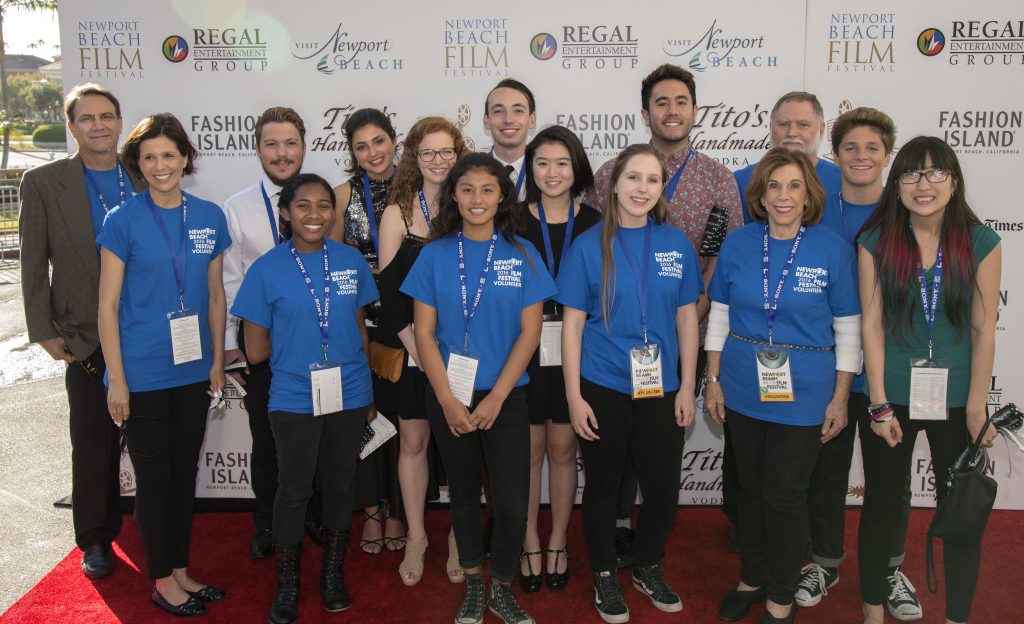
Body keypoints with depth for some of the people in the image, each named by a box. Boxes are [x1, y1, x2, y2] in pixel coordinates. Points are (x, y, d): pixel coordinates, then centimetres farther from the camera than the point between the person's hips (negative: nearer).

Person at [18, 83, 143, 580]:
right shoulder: (43, 183, -3)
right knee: (94, 444, 9)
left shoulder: (147, 180, 1)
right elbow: (33, 265, 0)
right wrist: (44, 331, -4)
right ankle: (96, 538, 26)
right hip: (88, 340, -1)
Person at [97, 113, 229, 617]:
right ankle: (162, 581, 22)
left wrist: (218, 360, 8)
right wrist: (116, 379, -10)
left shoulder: (209, 216, 3)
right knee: (154, 476, 7)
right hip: (143, 374, -4)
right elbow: (108, 305, -7)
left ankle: (181, 570, 29)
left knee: (185, 472, 14)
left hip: (194, 369, 4)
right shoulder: (123, 221, -8)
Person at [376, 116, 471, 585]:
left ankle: (459, 537, 22)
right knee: (413, 440, 7)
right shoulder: (398, 214, -1)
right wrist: (418, 348, -10)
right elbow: (390, 290, -4)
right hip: (411, 347, -1)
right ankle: (416, 536, 23)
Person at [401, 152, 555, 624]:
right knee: (464, 492, 14)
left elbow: (529, 332, -4)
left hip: (504, 396, -1)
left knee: (513, 505, -4)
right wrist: (448, 400, -9)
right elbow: (424, 332, -2)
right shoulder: (435, 254, 0)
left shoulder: (522, 255, -2)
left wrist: (495, 398, -11)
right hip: (449, 396, 1)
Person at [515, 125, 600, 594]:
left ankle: (558, 544, 25)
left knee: (562, 447, 10)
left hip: (573, 349, 1)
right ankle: (529, 543, 23)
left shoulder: (593, 223, 2)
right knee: (530, 447, 7)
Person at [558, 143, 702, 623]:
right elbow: (572, 323, -5)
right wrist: (574, 396, -9)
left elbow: (687, 318, 5)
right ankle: (604, 577, 31)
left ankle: (648, 569, 35)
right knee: (603, 485, 12)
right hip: (602, 389, -2)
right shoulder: (588, 245, -6)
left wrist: (687, 387, 2)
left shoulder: (676, 244, 1)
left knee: (663, 487, 9)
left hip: (660, 389, 2)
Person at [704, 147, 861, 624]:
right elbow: (719, 316, 6)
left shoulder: (832, 249, -8)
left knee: (785, 495, 4)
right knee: (750, 487, 16)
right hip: (743, 390, 3)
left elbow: (847, 329, -4)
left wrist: (839, 399, -5)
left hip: (802, 396, -3)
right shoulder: (738, 244, -1)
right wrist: (713, 381, 4)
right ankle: (752, 578, 37)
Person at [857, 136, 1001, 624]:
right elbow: (872, 323, -5)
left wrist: (976, 409, -6)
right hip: (891, 396, 0)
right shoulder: (876, 241, -4)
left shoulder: (981, 242, -3)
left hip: (955, 398, 0)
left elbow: (983, 328, -3)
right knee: (882, 507, 11)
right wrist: (879, 404, -8)